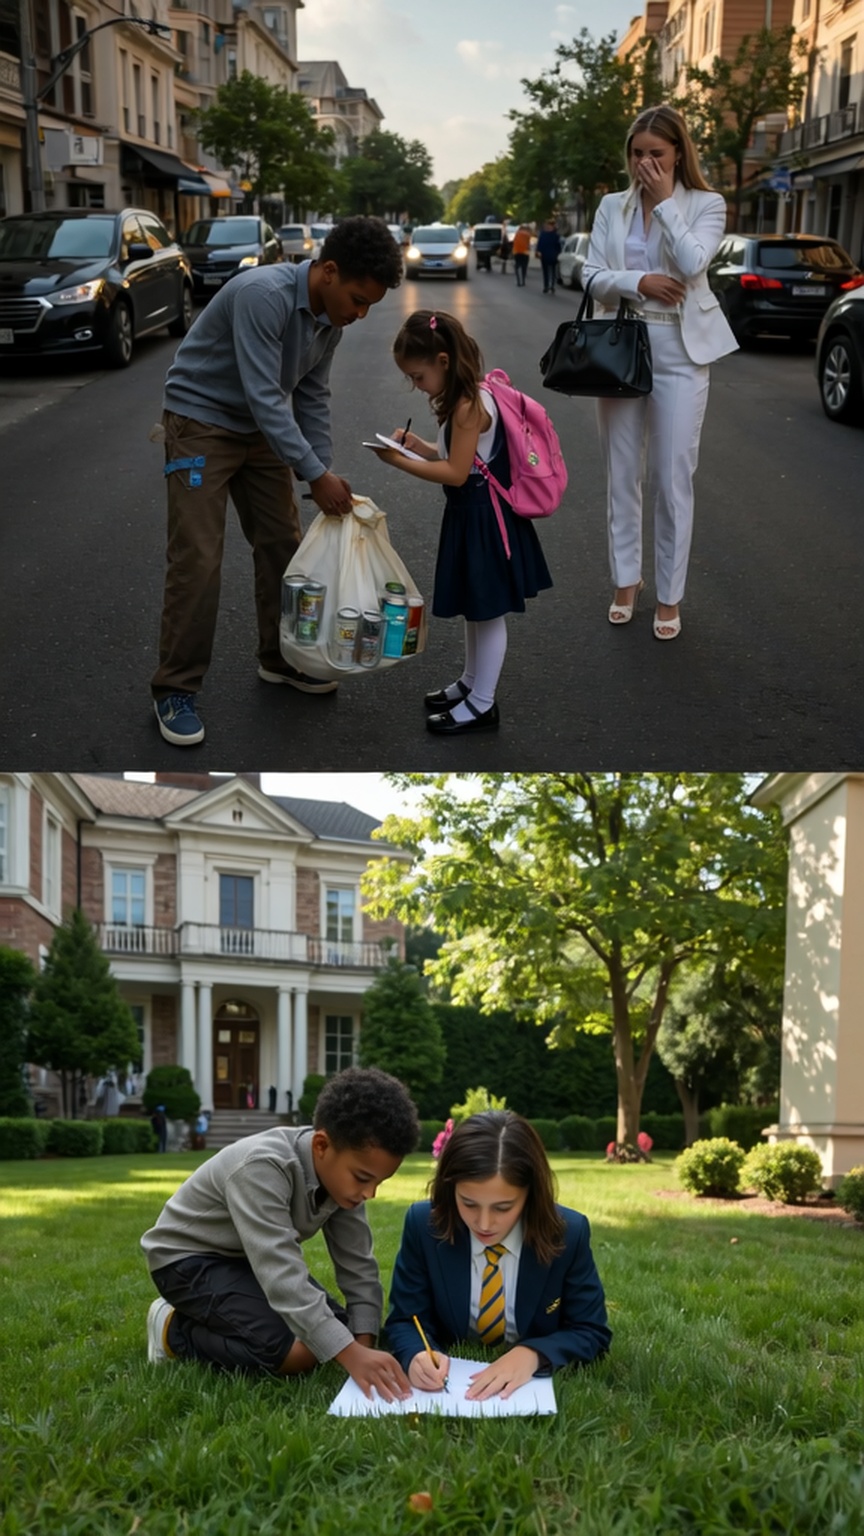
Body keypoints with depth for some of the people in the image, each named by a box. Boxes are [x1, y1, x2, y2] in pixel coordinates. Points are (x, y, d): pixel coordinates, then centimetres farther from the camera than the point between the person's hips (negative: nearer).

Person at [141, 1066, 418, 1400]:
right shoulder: (264, 1168, -35)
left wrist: (363, 1343, -23)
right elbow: (281, 1275, -41)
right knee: (296, 1351, -24)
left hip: (257, 1258, 8)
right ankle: (175, 1330, -3)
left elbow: (358, 1264, -9)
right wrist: (350, 1354, -46)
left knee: (338, 1332, 0)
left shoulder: (342, 1169, -12)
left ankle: (210, 1319, 14)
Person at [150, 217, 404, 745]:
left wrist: (327, 473, -3)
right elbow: (264, 397, -31)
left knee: (282, 543, 9)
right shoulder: (263, 295, -30)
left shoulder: (332, 320, -5)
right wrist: (315, 475, -29)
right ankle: (176, 688, -5)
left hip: (260, 428, 8)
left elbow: (312, 399, 4)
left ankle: (280, 657, 24)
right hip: (201, 421, -8)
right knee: (198, 557, -12)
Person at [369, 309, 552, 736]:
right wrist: (417, 445, 1)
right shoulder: (465, 399, 8)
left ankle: (481, 705, 11)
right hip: (471, 515, 10)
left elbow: (456, 473, -23)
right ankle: (471, 682, 37)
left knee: (487, 611, 2)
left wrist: (401, 461, -21)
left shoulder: (469, 405, -23)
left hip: (485, 519, -10)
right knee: (475, 608, 22)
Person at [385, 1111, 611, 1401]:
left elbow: (592, 1332, -6)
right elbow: (404, 1320, -4)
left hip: (534, 1385, 0)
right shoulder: (423, 1225, -11)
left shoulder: (569, 1234, -12)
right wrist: (418, 1355, -27)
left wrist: (532, 1354, -24)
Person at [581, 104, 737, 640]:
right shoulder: (612, 207, 8)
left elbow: (692, 264, -17)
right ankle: (627, 580, 23)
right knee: (622, 474, 9)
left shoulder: (706, 205, 0)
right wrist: (638, 283, -16)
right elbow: (592, 276, 1)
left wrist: (664, 200, -12)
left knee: (673, 480, -2)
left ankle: (669, 597, 8)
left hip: (679, 353, -3)